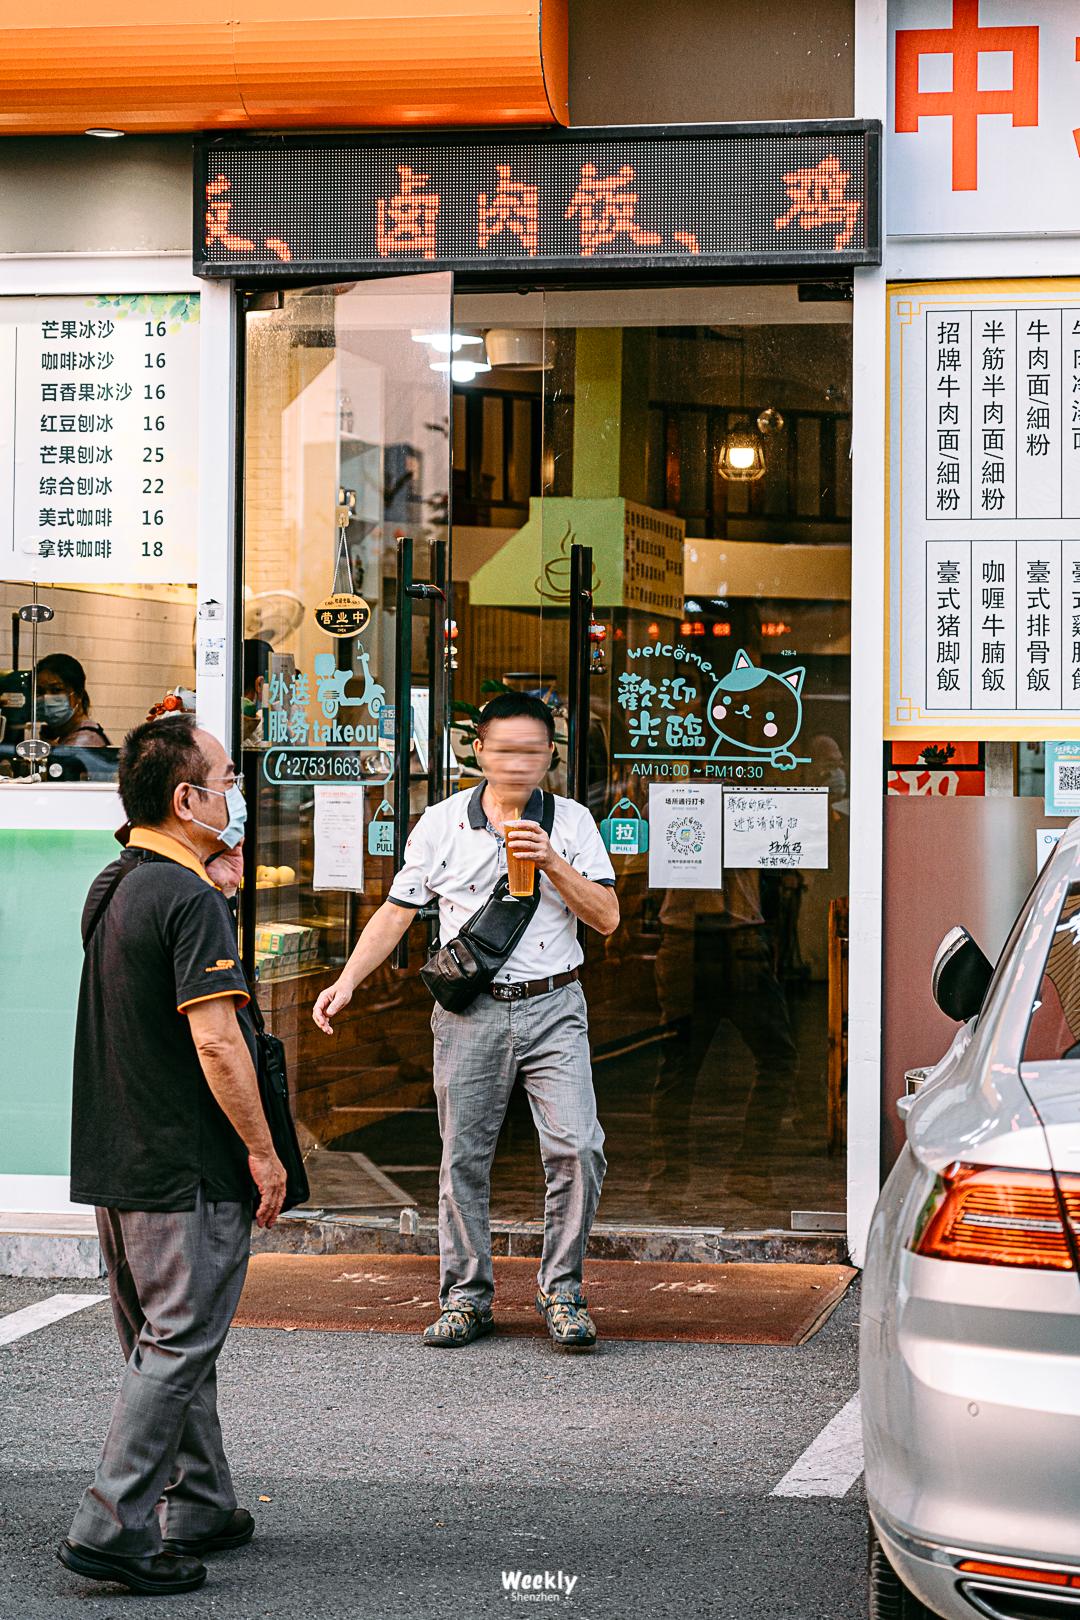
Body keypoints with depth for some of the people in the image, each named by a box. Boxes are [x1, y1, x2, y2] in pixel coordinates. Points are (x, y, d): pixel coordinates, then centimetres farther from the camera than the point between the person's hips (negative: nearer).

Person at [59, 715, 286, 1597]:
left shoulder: (111, 889, 11)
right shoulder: (190, 900, -18)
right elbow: (215, 1041, -23)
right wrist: (263, 1151, -16)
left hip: (117, 1161, 9)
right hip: (186, 1169, -9)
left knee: (167, 1342, 16)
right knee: (178, 1346, -4)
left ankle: (201, 1508, 26)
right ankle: (112, 1526, -5)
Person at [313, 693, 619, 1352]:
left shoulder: (571, 822, 4)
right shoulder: (441, 823, 4)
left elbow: (607, 917, -1)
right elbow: (397, 911, 6)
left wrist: (552, 864, -14)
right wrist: (348, 981, -4)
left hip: (553, 1008, 0)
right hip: (470, 1012, 1)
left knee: (578, 1147, -11)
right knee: (464, 1159, 5)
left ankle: (562, 1290, 4)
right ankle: (467, 1297, 18)